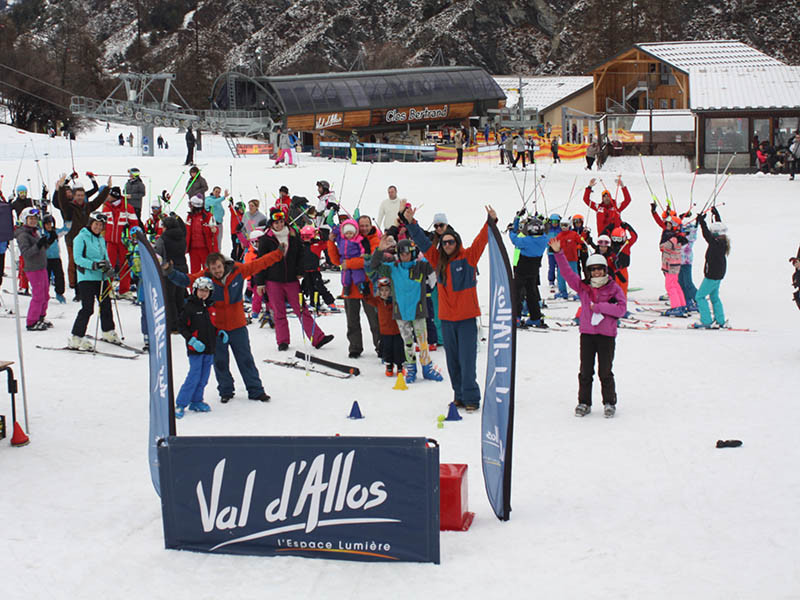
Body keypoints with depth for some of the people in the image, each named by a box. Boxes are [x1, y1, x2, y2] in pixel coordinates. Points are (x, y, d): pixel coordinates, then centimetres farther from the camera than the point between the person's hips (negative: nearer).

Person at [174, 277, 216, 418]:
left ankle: (196, 401, 20)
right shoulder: (189, 307, -6)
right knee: (194, 376, -10)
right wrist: (192, 340, -16)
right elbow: (181, 326, -7)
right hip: (195, 348, -6)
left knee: (204, 377, 8)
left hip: (210, 348, 6)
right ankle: (180, 404, -3)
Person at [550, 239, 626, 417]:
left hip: (607, 335, -2)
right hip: (587, 333, 2)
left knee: (605, 372, 3)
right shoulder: (582, 286, 7)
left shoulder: (613, 288, 1)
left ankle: (609, 403, 16)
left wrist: (598, 307, -12)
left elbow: (622, 308, -8)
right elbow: (567, 272, 4)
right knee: (585, 371, 6)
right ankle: (584, 403, 17)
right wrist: (558, 253, -5)